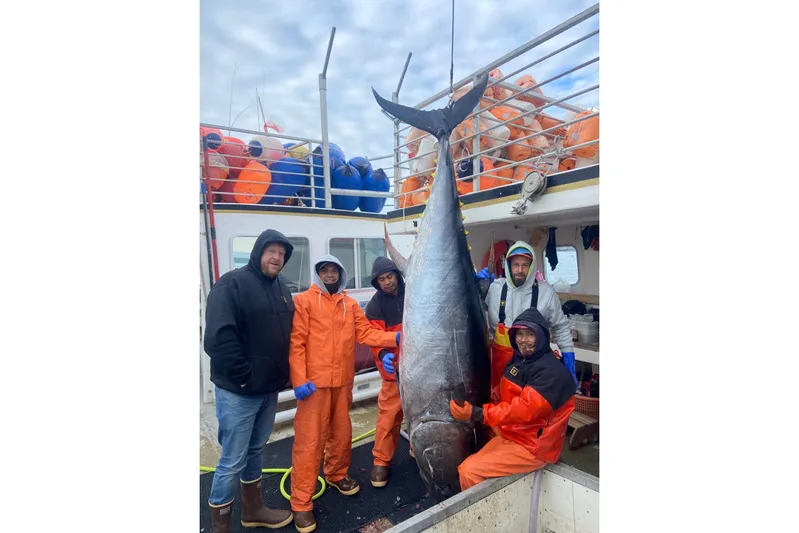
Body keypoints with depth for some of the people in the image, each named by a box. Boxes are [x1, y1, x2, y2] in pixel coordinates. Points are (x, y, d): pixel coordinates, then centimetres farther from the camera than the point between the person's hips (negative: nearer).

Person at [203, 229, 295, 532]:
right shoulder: (232, 284, -15)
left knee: (255, 451, 23)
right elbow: (218, 338, -23)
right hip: (238, 391, -7)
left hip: (269, 389, 7)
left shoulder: (281, 289, 9)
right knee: (232, 462, 6)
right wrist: (243, 377, -18)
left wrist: (282, 374, 7)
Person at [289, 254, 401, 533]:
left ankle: (337, 474, 43)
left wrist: (396, 337, -10)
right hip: (314, 381, -5)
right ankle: (301, 503, 16)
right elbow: (296, 342, -11)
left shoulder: (350, 304, 9)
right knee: (309, 439, 1)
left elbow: (365, 333, 2)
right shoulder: (304, 300, -6)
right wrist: (298, 379, -17)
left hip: (343, 380, 5)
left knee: (342, 432, 19)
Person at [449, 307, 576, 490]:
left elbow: (524, 409, -31)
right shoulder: (519, 360, 6)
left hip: (533, 447, -9)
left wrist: (477, 413, -39)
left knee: (468, 471, -17)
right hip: (511, 435, 9)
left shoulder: (551, 372, -22)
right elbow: (506, 394, 13)